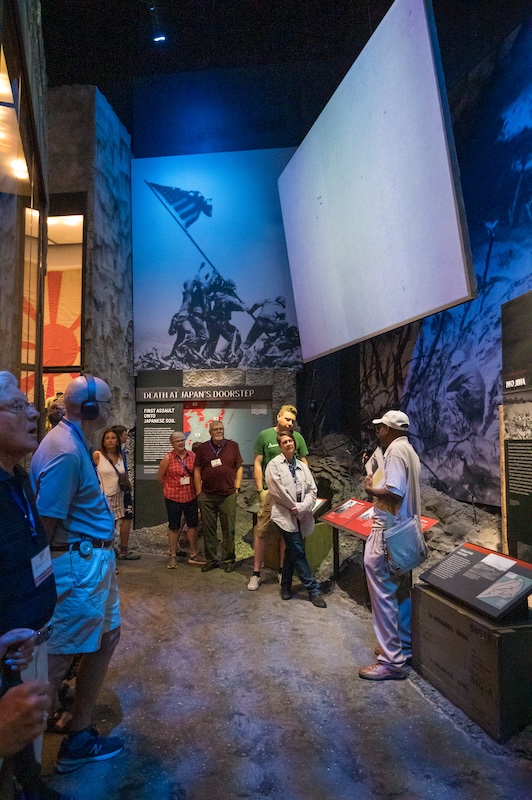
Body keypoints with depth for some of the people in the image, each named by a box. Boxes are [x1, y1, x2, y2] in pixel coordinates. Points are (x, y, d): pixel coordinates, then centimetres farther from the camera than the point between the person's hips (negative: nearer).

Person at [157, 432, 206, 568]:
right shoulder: (168, 458, -9)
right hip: (173, 497, -3)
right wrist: (172, 487, 5)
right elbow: (160, 477, 1)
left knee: (193, 524, 10)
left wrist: (195, 487, 4)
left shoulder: (192, 455, -1)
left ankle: (193, 554, 24)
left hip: (190, 496, 3)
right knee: (174, 527, 8)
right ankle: (173, 556, 20)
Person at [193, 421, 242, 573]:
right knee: (208, 529, 7)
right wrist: (199, 491, 1)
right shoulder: (203, 447, 6)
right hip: (207, 496, 1)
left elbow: (239, 468, 8)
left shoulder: (233, 446, 6)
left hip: (228, 495, -1)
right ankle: (211, 560, 19)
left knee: (229, 529, 4)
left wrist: (237, 487, 1)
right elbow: (197, 470, 6)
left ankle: (229, 560, 16)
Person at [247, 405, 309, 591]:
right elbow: (257, 463, 2)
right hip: (270, 491, -2)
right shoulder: (265, 435, 0)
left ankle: (282, 570, 24)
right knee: (262, 532, -2)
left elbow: (304, 464, 11)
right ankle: (256, 573, 10)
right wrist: (260, 489, -3)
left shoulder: (298, 437, 5)